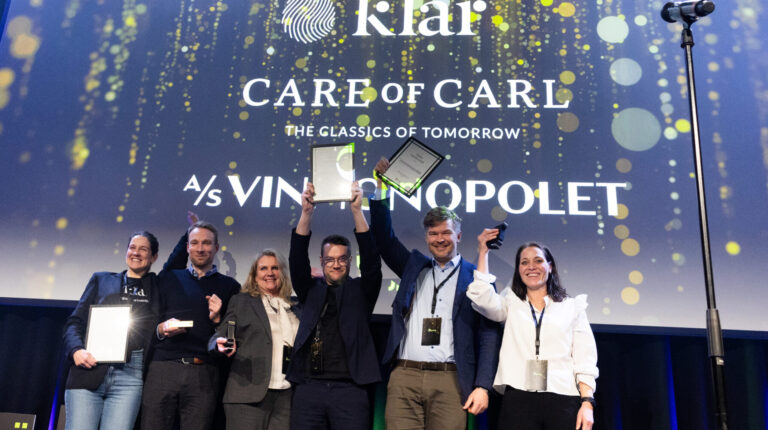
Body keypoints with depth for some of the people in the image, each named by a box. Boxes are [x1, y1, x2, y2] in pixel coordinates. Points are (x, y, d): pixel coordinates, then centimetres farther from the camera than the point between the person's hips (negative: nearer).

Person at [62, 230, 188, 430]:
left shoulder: (157, 286, 17)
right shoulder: (101, 280, 18)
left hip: (129, 377, 0)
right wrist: (76, 350, -5)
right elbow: (75, 321, 12)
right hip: (90, 371, 0)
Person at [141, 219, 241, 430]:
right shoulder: (169, 279, 16)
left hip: (204, 373, -1)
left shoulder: (229, 286, 12)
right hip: (163, 368, 1)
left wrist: (217, 319, -8)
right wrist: (161, 329, -5)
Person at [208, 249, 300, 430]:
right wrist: (222, 345, -18)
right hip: (249, 393, -2)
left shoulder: (294, 306, 17)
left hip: (286, 395, 3)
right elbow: (219, 337, 3)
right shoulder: (241, 301, 10)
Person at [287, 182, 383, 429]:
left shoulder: (360, 291, 11)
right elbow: (297, 260, 4)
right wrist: (306, 212, -7)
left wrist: (357, 210, -10)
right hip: (308, 387, 2)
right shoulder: (311, 290, 15)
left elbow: (371, 261, -2)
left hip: (349, 388, -1)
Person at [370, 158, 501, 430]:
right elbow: (384, 237, 14)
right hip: (404, 376, 3)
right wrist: (381, 188, 6)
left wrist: (482, 387, -5)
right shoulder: (413, 266, 17)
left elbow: (488, 335, 2)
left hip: (450, 380, -2)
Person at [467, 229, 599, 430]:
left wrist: (587, 403, -5)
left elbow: (585, 360, 6)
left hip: (563, 400, 0)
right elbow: (482, 297, -8)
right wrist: (483, 252, 0)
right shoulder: (511, 304, 13)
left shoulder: (573, 306, 11)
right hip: (518, 399, 0)